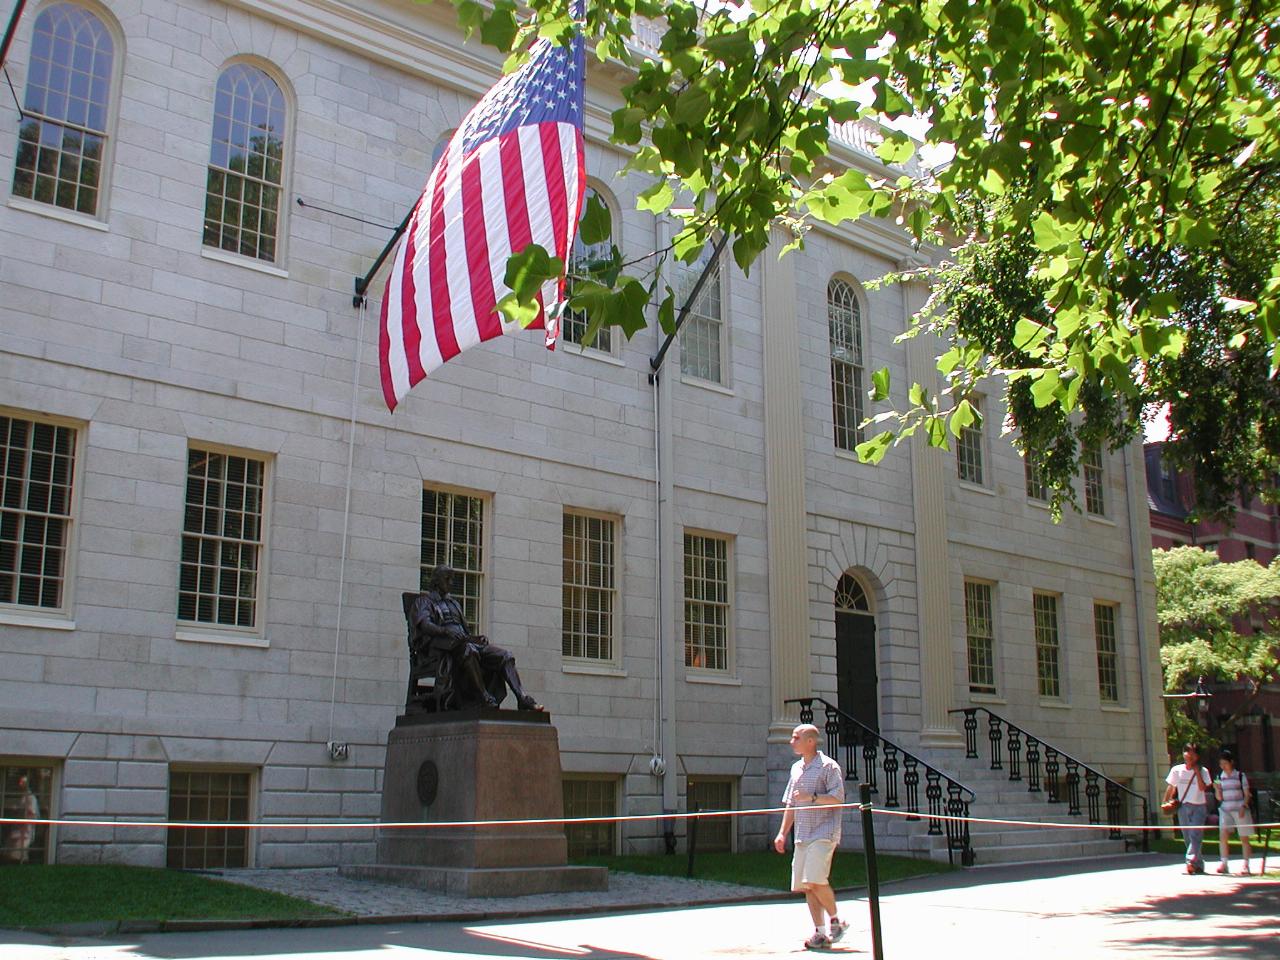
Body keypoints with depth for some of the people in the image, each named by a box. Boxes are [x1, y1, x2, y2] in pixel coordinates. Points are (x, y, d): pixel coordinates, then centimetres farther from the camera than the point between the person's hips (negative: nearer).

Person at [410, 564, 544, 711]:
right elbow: (424, 625, -8)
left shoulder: (454, 603, 33)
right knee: (469, 649, -42)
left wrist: (476, 637, 4)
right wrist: (445, 631, -27)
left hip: (466, 642, 7)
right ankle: (486, 700, -45)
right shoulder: (424, 601, 12)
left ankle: (523, 699, -27)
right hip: (444, 645, -7)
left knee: (504, 656, -14)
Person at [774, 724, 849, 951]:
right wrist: (782, 833, 16)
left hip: (823, 832, -8)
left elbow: (838, 798, -13)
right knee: (804, 885, 3)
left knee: (815, 880, -19)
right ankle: (821, 933, 9)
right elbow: (790, 804, 22)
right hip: (802, 836, 8)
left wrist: (812, 798, -22)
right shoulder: (796, 768, 18)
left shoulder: (828, 766, -5)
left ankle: (836, 921, 1)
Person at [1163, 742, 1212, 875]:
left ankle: (1191, 861, -27)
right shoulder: (1177, 770, 4)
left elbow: (1202, 788, -14)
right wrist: (1165, 803, 4)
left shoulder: (1202, 771, -1)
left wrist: (1197, 771, -14)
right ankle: (1199, 864, 15)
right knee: (1188, 837, 5)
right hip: (1183, 807, 3)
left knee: (1195, 835, -17)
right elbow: (1171, 789, 10)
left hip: (1198, 807, -3)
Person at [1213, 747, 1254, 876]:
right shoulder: (1220, 778, 8)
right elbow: (1219, 798, 8)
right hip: (1225, 810, 2)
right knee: (1223, 835, -12)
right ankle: (1223, 863, -10)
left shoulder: (1240, 776, 0)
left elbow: (1247, 794, 0)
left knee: (1244, 838, 2)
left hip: (1240, 810, -2)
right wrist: (1217, 789, -11)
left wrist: (1243, 807, -13)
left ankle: (1246, 865, 9)